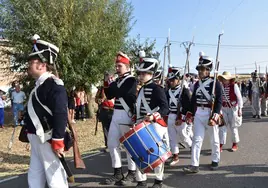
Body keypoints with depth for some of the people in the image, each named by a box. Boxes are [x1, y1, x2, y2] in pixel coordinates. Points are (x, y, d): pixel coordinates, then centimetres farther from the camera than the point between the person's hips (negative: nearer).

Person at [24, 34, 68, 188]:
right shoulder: (40, 84, 14)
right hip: (37, 140, 10)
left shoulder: (54, 84, -18)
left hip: (49, 141, -10)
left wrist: (58, 140, -26)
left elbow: (61, 114, -25)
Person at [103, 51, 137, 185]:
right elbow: (109, 96, 15)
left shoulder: (132, 80, -10)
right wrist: (107, 83, 4)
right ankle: (118, 173, 21)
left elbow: (120, 93, -23)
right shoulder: (117, 81, 15)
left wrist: (111, 83, -10)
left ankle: (131, 173, 16)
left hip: (126, 116, -8)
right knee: (112, 143, 10)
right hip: (115, 115, 8)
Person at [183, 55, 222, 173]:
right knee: (196, 139, 0)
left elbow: (219, 101, -13)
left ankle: (215, 160, 32)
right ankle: (194, 165, 1)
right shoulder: (197, 84, 9)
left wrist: (214, 116, -21)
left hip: (211, 113, -5)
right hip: (198, 114, 5)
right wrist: (190, 114, 10)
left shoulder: (215, 83, -9)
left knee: (214, 139, 12)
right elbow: (193, 100, 14)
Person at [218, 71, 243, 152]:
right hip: (223, 108, 3)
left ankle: (235, 144, 26)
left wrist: (240, 109, -10)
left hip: (233, 108, -3)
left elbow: (239, 98, -7)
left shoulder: (234, 86, -9)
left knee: (233, 127, 9)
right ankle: (221, 145, 4)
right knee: (222, 127, -1)